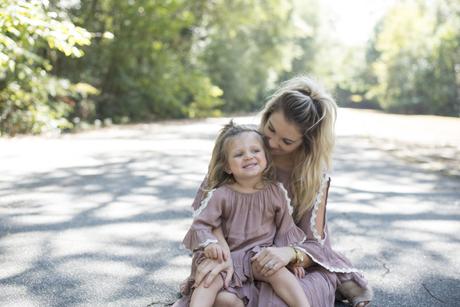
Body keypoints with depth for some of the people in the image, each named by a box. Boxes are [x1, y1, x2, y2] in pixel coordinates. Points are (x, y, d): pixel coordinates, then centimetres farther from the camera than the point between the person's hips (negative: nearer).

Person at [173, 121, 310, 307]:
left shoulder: (276, 192, 1)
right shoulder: (220, 195, -7)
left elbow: (285, 228, 10)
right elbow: (201, 224, -7)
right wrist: (209, 244, -26)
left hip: (262, 255, 1)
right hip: (227, 256, -1)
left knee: (280, 272, -27)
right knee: (210, 279, -26)